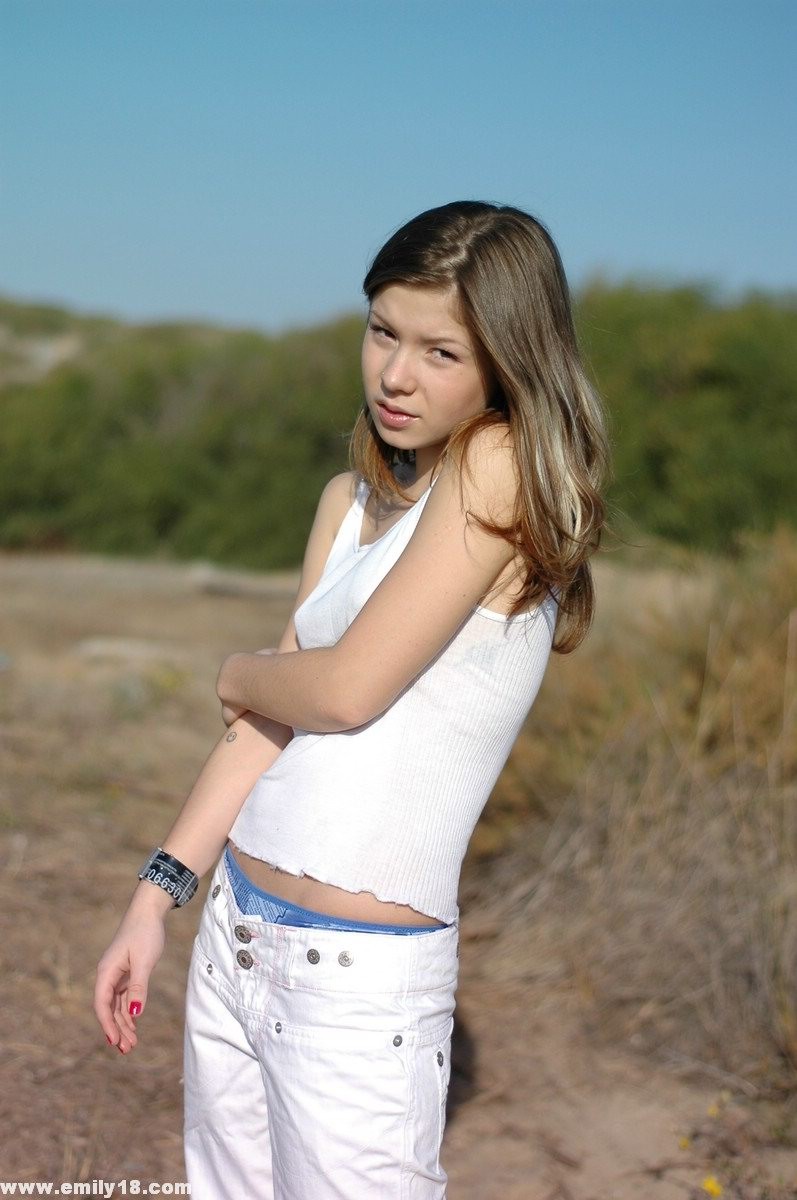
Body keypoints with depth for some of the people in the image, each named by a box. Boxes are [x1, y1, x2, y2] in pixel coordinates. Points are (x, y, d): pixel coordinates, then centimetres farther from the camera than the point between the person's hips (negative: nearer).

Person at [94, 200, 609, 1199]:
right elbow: (268, 723, 9)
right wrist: (156, 896, 4)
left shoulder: (504, 466, -13)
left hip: (359, 977, -7)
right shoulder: (350, 500, 10)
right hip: (235, 935, 8)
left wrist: (239, 673, 3)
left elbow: (346, 688, -17)